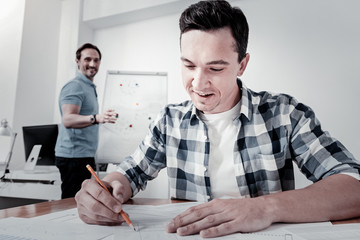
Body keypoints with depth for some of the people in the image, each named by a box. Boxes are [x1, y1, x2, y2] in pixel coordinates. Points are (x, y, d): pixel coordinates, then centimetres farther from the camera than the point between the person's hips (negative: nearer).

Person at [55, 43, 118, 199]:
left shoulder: (90, 87, 18)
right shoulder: (74, 86, -13)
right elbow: (68, 119, -27)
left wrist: (102, 117, 21)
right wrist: (96, 118, -41)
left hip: (85, 155, 10)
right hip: (73, 156, -10)